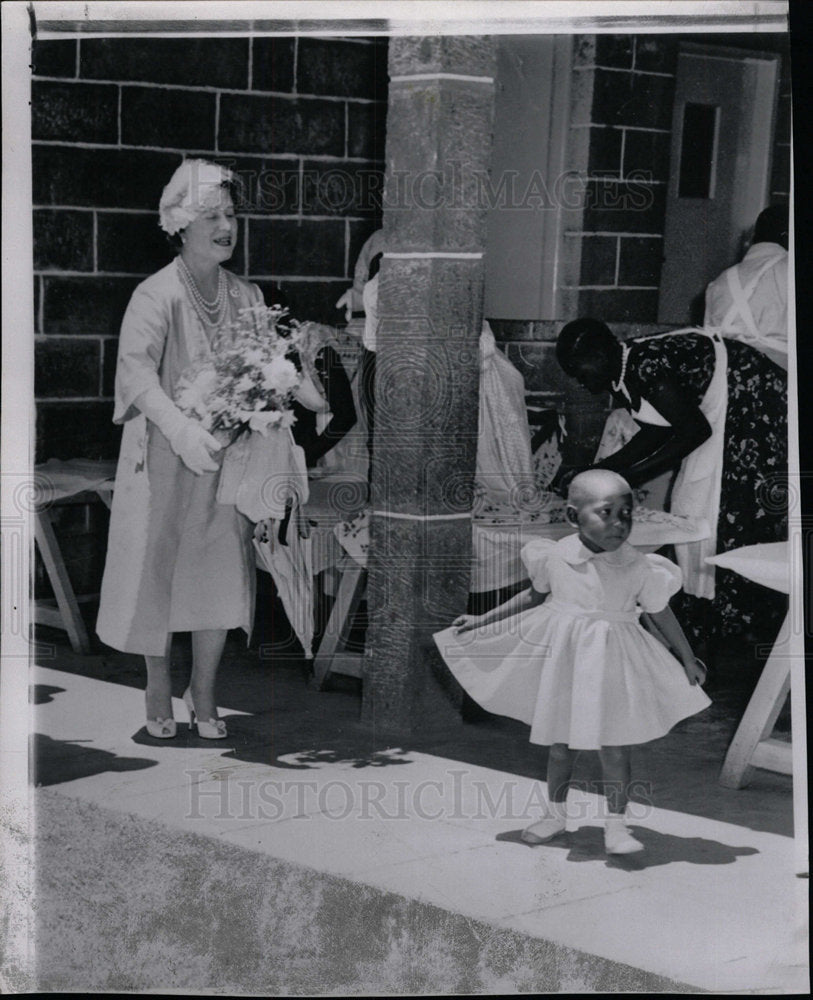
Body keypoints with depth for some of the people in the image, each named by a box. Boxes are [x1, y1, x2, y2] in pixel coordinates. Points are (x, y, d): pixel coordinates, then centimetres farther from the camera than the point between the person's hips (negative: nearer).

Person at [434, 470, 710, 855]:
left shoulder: (638, 569, -12)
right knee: (560, 744, 13)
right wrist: (482, 621, 13)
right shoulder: (555, 556, -9)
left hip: (612, 664, -2)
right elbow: (535, 596, 9)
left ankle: (616, 825, 10)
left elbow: (661, 614, 3)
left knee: (614, 746, -2)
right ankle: (555, 815, 31)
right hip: (562, 659, 2)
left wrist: (687, 659, 12)